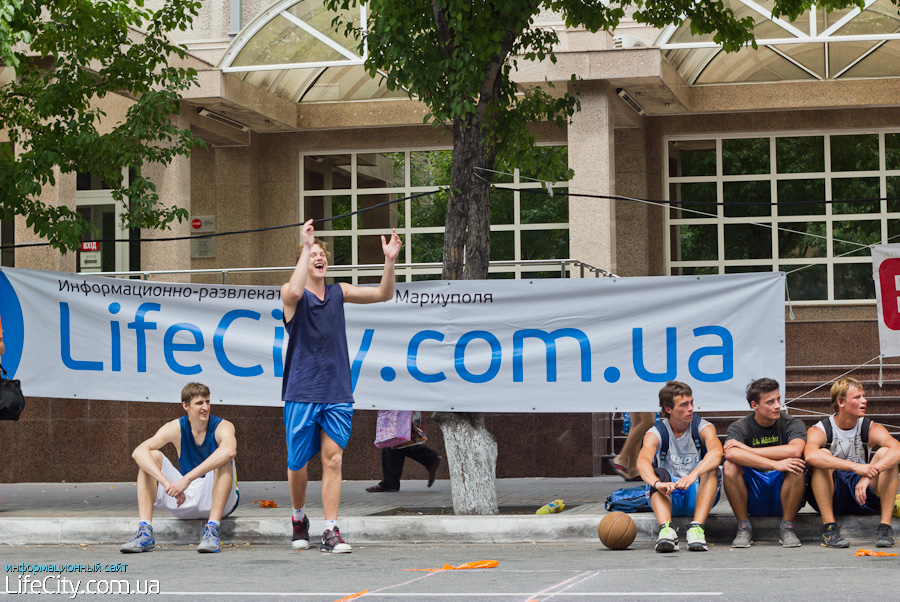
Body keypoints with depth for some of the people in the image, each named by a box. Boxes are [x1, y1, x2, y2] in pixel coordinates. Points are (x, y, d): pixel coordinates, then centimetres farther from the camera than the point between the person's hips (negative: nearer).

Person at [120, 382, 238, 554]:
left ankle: (212, 531, -38)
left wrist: (187, 479, -46)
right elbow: (139, 452, -20)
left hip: (217, 499, -3)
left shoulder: (222, 427, -13)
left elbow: (229, 451, -39)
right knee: (152, 457, -15)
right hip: (185, 499, 3)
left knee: (223, 460, -30)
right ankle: (145, 533, -25)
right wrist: (167, 483, -37)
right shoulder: (177, 428, -5)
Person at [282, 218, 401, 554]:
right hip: (301, 392, -3)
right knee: (298, 462, 4)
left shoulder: (339, 292, 10)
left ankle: (331, 532, -5)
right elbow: (295, 291, -28)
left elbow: (383, 295, 6)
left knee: (332, 459, -4)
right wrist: (306, 246, -27)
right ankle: (299, 520, 28)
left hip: (337, 393, 3)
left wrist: (390, 260, -10)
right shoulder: (292, 294, -3)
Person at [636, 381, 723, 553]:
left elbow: (716, 452, -29)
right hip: (669, 496, 0)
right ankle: (666, 529, -50)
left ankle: (697, 528, -41)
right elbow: (642, 462, -27)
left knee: (710, 468, -28)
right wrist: (657, 483, -50)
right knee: (659, 473, -30)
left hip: (698, 494, 0)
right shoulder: (656, 433, -6)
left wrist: (692, 475, -48)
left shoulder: (703, 427, -6)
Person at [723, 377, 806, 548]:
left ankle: (787, 527, -14)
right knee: (730, 466, -25)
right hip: (752, 500, 0)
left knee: (797, 466, -29)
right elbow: (731, 454, -28)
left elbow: (795, 451, -26)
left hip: (783, 499, 0)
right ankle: (743, 527, -13)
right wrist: (776, 465, -37)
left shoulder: (792, 424, -2)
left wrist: (747, 449, -22)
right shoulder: (739, 427, -4)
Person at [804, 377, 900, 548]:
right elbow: (810, 455, -35)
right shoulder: (819, 430, -10)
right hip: (830, 497, -2)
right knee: (823, 454, -27)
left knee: (885, 454, -19)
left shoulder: (871, 429, -2)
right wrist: (856, 467, -44)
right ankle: (829, 527, -29)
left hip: (864, 496, 2)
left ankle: (885, 526, -23)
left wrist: (869, 475, -41)